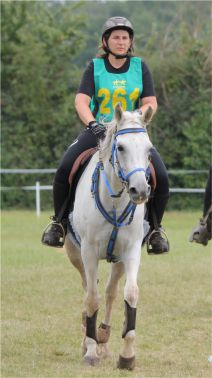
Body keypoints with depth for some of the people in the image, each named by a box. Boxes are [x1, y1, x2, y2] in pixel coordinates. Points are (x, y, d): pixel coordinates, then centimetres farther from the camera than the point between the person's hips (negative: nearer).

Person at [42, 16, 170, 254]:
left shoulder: (140, 67, 5)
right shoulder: (95, 67, 2)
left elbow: (151, 103, 0)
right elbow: (81, 101, -8)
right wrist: (93, 124, -27)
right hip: (98, 131, 0)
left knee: (161, 178, -19)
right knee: (64, 169, -22)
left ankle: (155, 229, 2)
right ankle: (59, 222, -1)